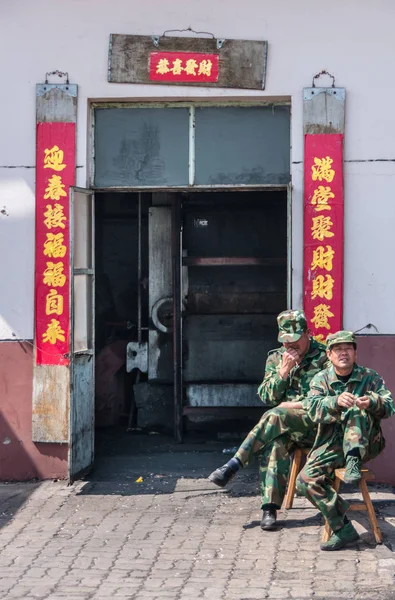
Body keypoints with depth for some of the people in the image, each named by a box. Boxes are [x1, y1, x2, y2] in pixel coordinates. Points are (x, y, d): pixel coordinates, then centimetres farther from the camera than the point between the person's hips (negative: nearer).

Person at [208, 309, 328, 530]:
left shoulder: (324, 357, -1)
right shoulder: (276, 358, 14)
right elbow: (266, 397, 6)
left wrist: (297, 405, -11)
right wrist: (283, 372, -9)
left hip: (315, 422, -3)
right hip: (285, 427, 4)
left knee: (275, 417, -33)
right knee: (275, 442, -33)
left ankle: (233, 466, -30)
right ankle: (270, 509, -35)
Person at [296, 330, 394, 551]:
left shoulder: (370, 377, 5)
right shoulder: (321, 380, 5)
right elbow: (313, 408, -14)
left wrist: (372, 402, -35)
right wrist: (336, 402, -37)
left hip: (366, 444, -2)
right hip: (332, 445, 2)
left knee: (357, 410, -29)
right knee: (306, 480, -21)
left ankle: (353, 462, -38)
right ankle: (342, 528, -19)